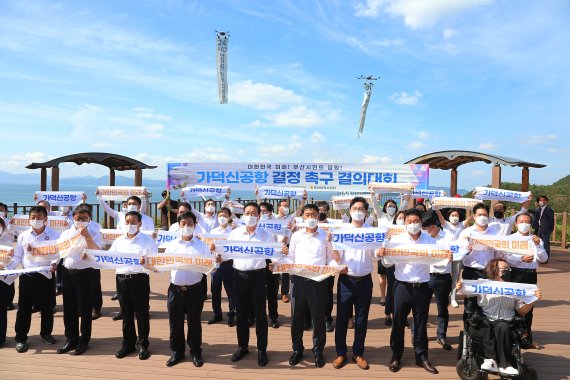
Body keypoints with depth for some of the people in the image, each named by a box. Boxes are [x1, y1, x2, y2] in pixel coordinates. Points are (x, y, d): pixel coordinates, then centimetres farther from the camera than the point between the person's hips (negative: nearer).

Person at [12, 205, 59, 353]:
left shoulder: (54, 235, -1)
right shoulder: (23, 235, 6)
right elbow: (17, 257, 9)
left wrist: (54, 263, -24)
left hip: (46, 276, -1)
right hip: (27, 276, 1)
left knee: (47, 307, 10)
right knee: (24, 308, 5)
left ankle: (46, 333, 29)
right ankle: (21, 338, 17)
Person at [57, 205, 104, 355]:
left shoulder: (95, 233, -5)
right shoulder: (66, 233, 10)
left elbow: (96, 251, -19)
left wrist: (86, 236, -25)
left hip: (85, 273, -5)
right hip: (67, 272, 5)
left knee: (84, 309, 3)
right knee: (68, 308, 12)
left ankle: (84, 340, 16)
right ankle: (71, 339, 25)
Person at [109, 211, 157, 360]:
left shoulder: (148, 240, -2)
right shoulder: (119, 241, 11)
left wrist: (146, 261, -28)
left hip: (139, 279, -4)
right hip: (122, 279, 4)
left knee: (141, 314, 4)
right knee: (126, 314, 13)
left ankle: (143, 345, 17)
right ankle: (128, 343, 26)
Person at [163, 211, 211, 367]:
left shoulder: (202, 245, 1)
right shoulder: (171, 245, 6)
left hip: (194, 289, -1)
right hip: (175, 289, 2)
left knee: (194, 323, 9)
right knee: (175, 323, 11)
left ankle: (196, 353, 25)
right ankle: (177, 352, 28)